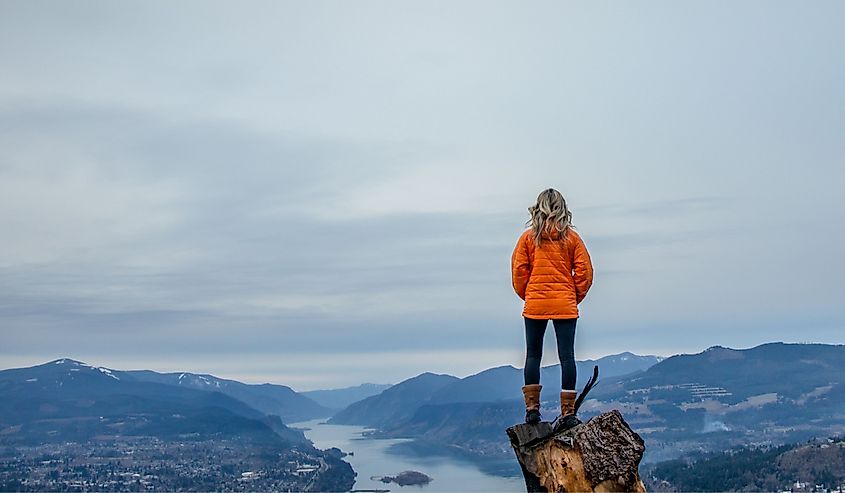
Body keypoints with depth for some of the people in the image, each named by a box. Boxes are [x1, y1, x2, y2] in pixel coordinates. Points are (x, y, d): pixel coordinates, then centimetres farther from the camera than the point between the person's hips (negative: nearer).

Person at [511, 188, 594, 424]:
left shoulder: (528, 237, 1)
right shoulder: (571, 237, 1)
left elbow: (518, 271, 1)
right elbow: (584, 271, -1)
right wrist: (576, 297, 10)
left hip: (535, 305, 0)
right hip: (565, 306, 0)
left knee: (533, 355, 8)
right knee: (567, 356, 2)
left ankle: (532, 407, 6)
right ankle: (568, 410, 1)